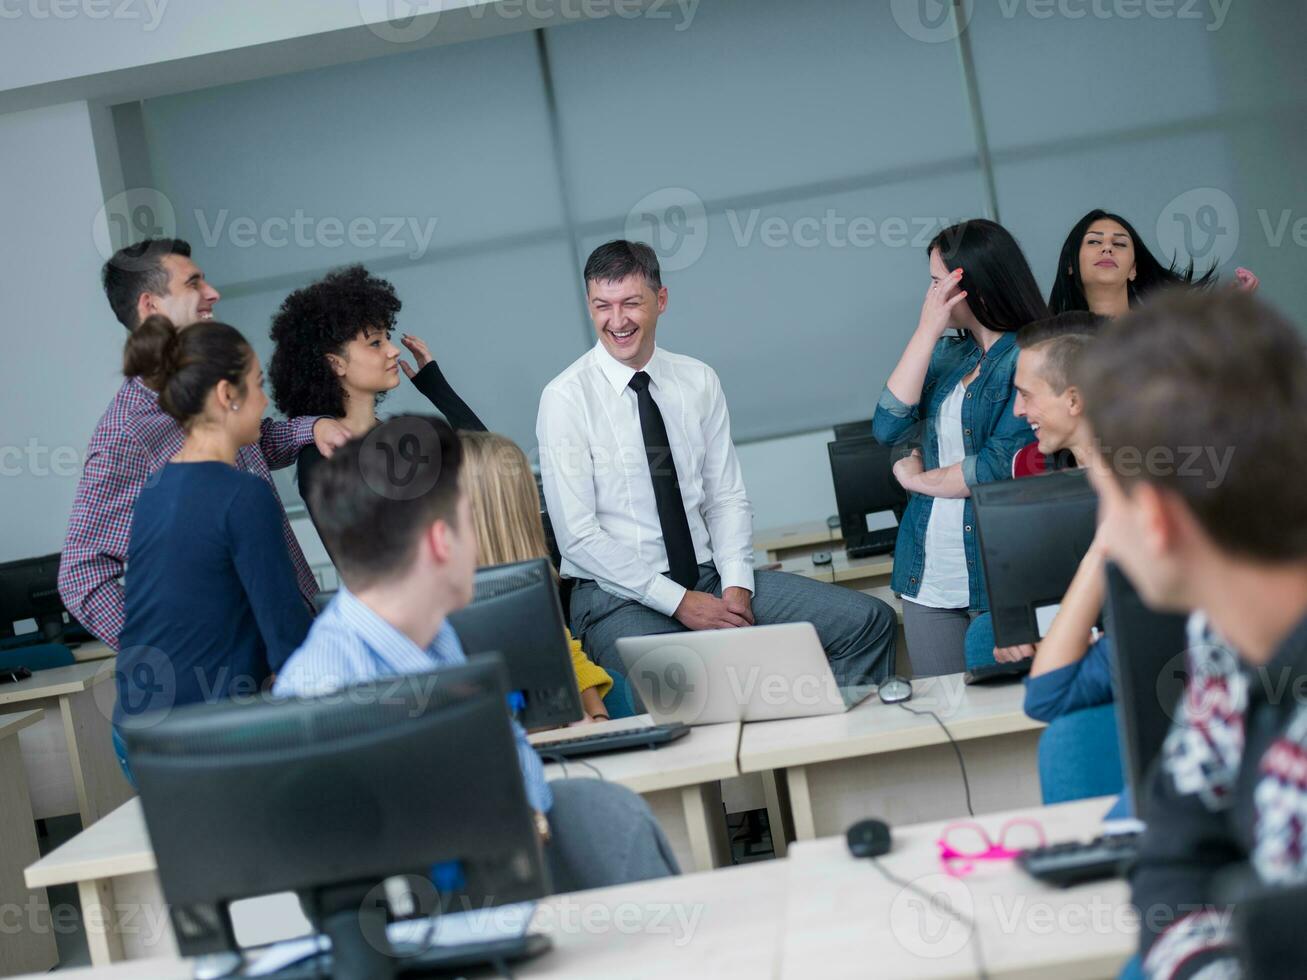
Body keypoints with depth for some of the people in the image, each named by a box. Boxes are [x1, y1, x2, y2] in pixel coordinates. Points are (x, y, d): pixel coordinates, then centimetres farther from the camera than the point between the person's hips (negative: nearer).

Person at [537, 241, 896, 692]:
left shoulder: (698, 381, 8)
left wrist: (736, 585, -8)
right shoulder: (565, 398, -7)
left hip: (711, 576, 5)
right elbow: (578, 535, -11)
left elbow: (727, 497, 10)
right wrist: (679, 601, -15)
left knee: (870, 621, -9)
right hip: (620, 597, -5)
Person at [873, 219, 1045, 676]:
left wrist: (918, 479, -1)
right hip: (929, 578, 6)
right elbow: (888, 428, -2)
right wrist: (927, 331, -4)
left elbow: (1001, 466, -16)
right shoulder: (946, 355, 13)